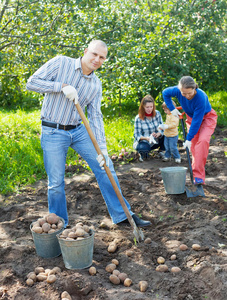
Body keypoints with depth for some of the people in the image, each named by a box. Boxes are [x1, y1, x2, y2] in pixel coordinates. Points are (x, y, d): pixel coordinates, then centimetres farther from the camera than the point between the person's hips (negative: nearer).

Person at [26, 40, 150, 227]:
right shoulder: (61, 63, -8)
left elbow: (95, 116, 1)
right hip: (53, 133, -4)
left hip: (78, 131, 5)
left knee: (105, 167, 1)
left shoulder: (96, 84, 4)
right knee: (56, 183, 0)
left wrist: (102, 147, -9)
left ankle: (122, 214, 13)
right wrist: (63, 86, -23)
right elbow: (32, 82, -12)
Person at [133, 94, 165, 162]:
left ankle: (161, 151, 3)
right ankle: (143, 153, 0)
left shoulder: (157, 114, -5)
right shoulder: (138, 118, -14)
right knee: (143, 148, -39)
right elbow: (137, 135, -13)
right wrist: (146, 138, -34)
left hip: (156, 141, 4)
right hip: (144, 142, -4)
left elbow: (162, 128, -5)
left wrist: (157, 134, -29)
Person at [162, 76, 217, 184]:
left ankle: (198, 176, -27)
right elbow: (165, 93, -1)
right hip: (191, 117, 5)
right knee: (193, 145, 1)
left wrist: (189, 138, -27)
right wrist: (172, 109, -6)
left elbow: (197, 121, -32)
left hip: (206, 118, -5)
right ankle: (195, 171, 16)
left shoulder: (201, 97, -38)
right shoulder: (177, 91, -24)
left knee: (202, 141, -26)